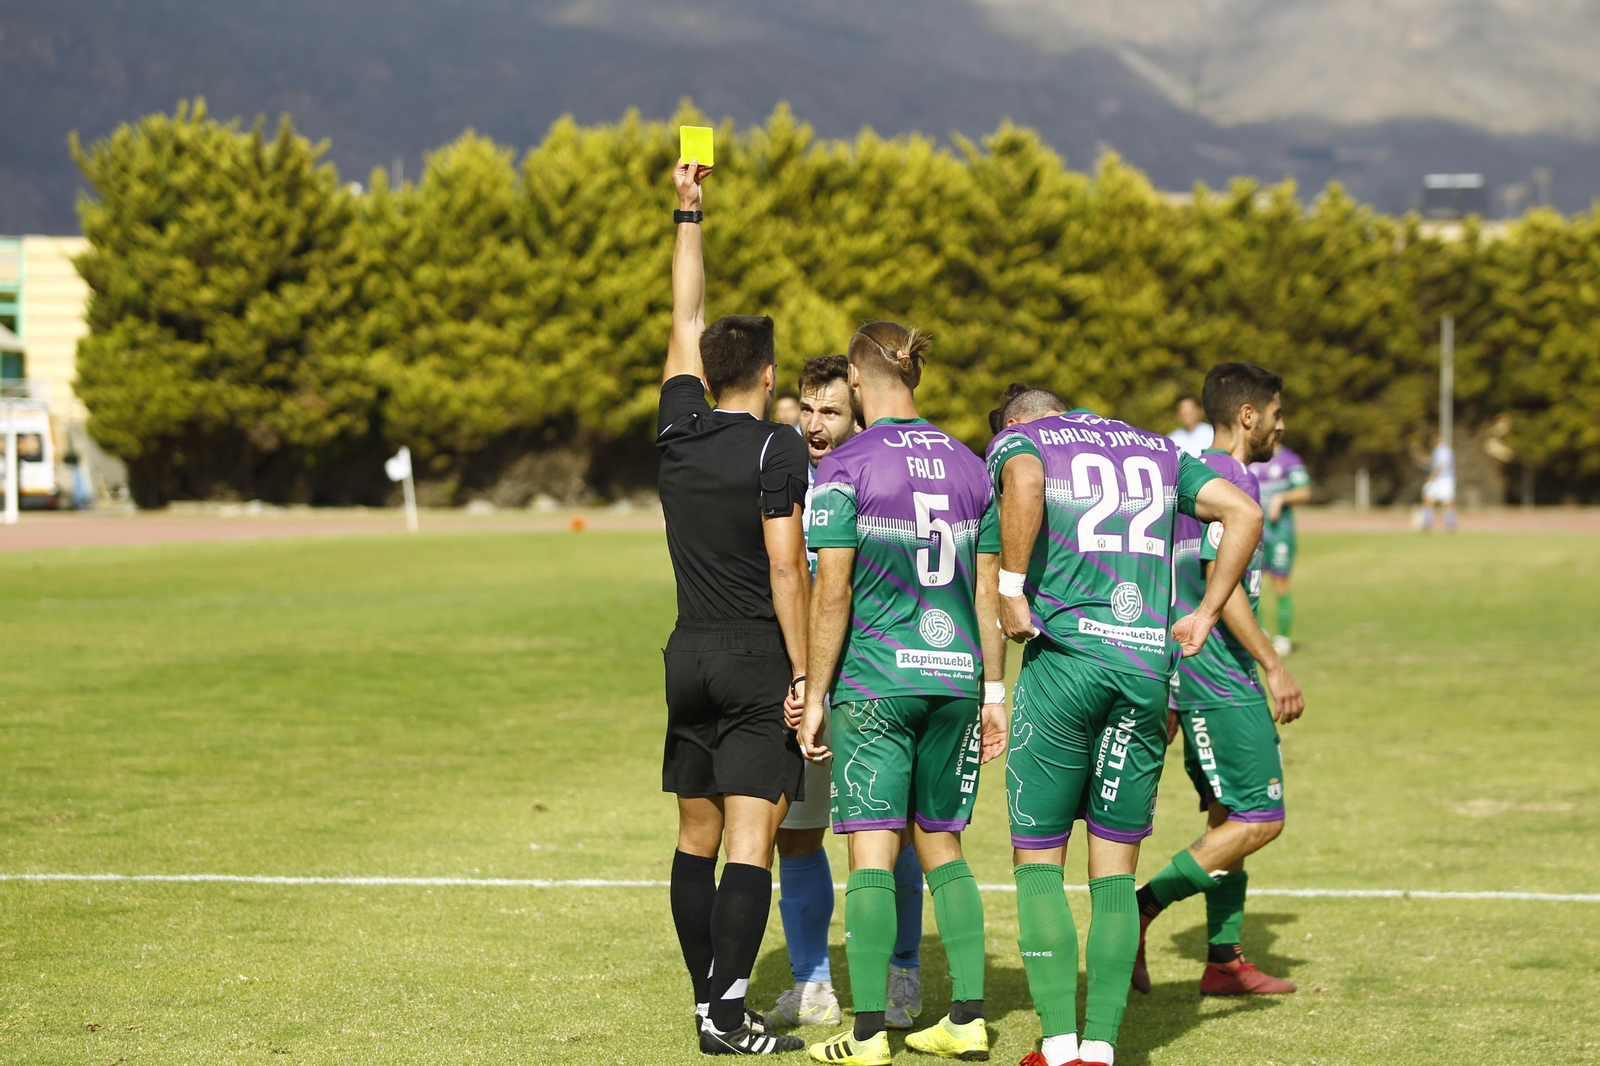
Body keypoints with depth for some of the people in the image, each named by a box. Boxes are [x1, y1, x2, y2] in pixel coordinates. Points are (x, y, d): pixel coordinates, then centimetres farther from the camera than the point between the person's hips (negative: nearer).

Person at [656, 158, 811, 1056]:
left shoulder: (680, 432, 6)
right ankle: (728, 1010, -13)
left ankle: (709, 1001, 13)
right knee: (750, 839, -7)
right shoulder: (775, 450, -9)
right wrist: (804, 673, -11)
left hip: (691, 657, 6)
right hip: (758, 658, -6)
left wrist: (689, 212, 27)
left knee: (698, 838, 10)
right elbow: (787, 568, -14)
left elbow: (687, 322, 19)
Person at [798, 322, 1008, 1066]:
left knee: (872, 851, -3)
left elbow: (832, 594, -10)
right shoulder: (969, 467, 7)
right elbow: (989, 592, 8)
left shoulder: (844, 468, -7)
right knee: (941, 845, 15)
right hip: (955, 678, 5)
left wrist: (814, 697, -4)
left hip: (874, 680, -5)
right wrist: (993, 690, 14)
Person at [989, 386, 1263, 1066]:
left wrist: (1012, 588, -12)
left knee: (1038, 858, 5)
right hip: (1148, 665, 4)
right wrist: (1204, 615, 14)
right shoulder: (1155, 449, 22)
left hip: (1064, 656, -4)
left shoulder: (1019, 440, 8)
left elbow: (1024, 482, -18)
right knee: (1114, 868, 10)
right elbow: (1243, 512, 13)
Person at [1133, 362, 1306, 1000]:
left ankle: (1223, 962, 15)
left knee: (1230, 817, 13)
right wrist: (1273, 666, -21)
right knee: (1260, 819, -9)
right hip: (1222, 680, -10)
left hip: (1193, 677, 10)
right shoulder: (1233, 480, -13)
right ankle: (1140, 910, -11)